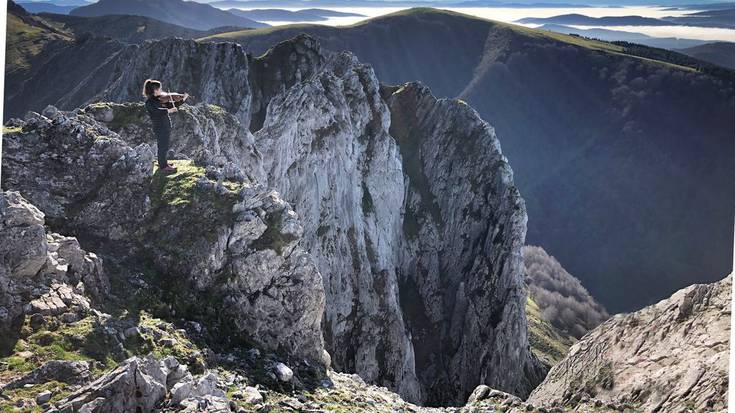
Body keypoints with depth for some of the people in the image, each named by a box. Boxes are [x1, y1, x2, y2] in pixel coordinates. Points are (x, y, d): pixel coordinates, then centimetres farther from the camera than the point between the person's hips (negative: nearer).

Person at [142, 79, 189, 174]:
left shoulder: (160, 99, 8)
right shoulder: (149, 102, -15)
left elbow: (173, 106, 12)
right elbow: (157, 111, -32)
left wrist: (183, 99, 3)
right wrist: (168, 111, -37)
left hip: (166, 126, 8)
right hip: (159, 127, -8)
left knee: (164, 146, 20)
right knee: (163, 147, -1)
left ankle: (163, 163, 34)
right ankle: (163, 167, 8)